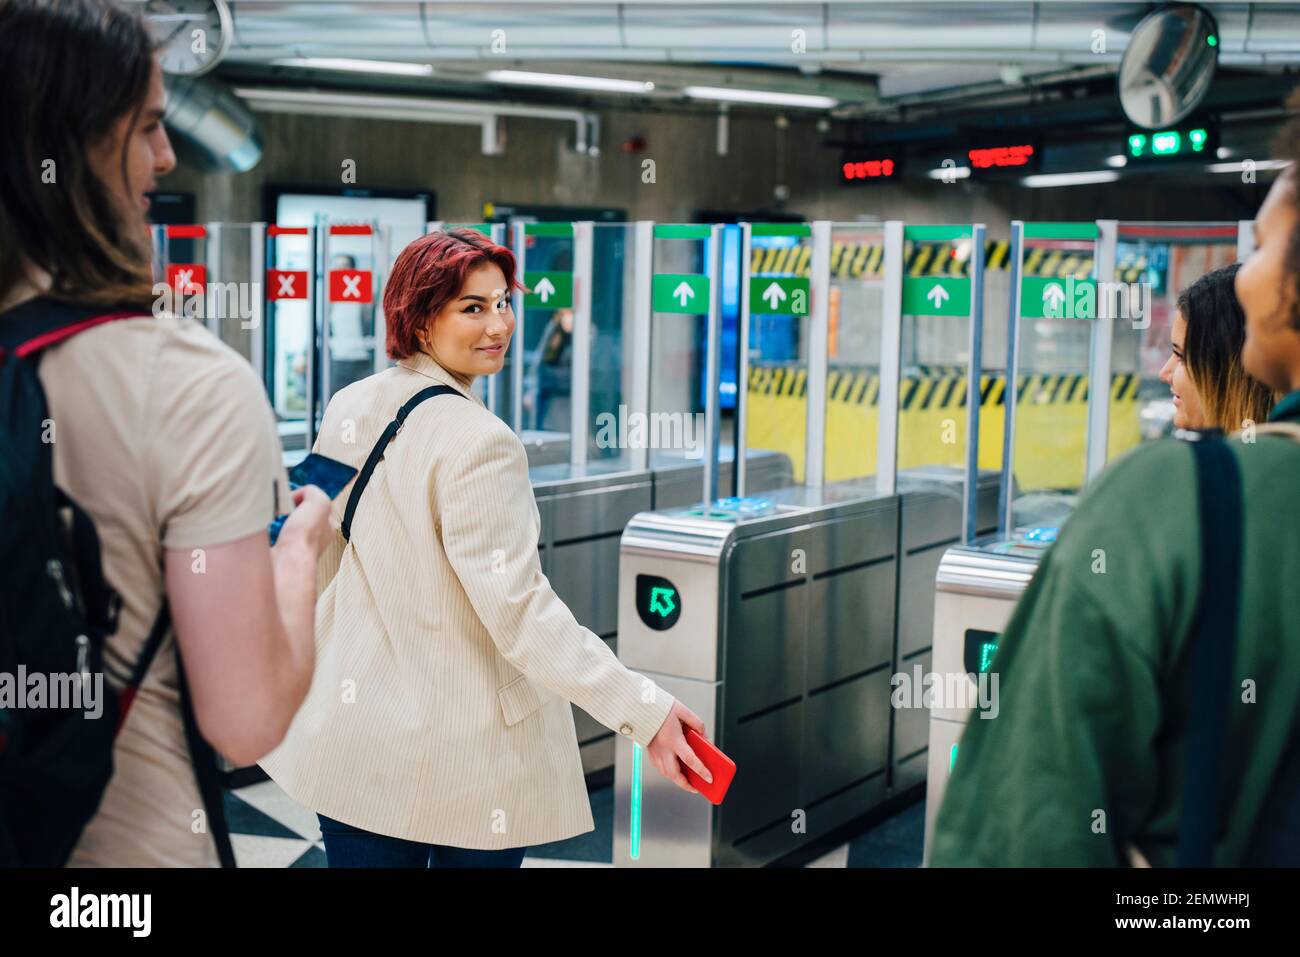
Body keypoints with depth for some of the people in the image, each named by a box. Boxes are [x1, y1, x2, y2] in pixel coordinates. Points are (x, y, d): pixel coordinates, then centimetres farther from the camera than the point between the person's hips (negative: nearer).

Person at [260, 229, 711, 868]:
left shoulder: (347, 407, 2)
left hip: (350, 735, 7)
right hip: (463, 757, -6)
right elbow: (519, 609, -24)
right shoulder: (479, 443, -21)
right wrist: (642, 708, -23)